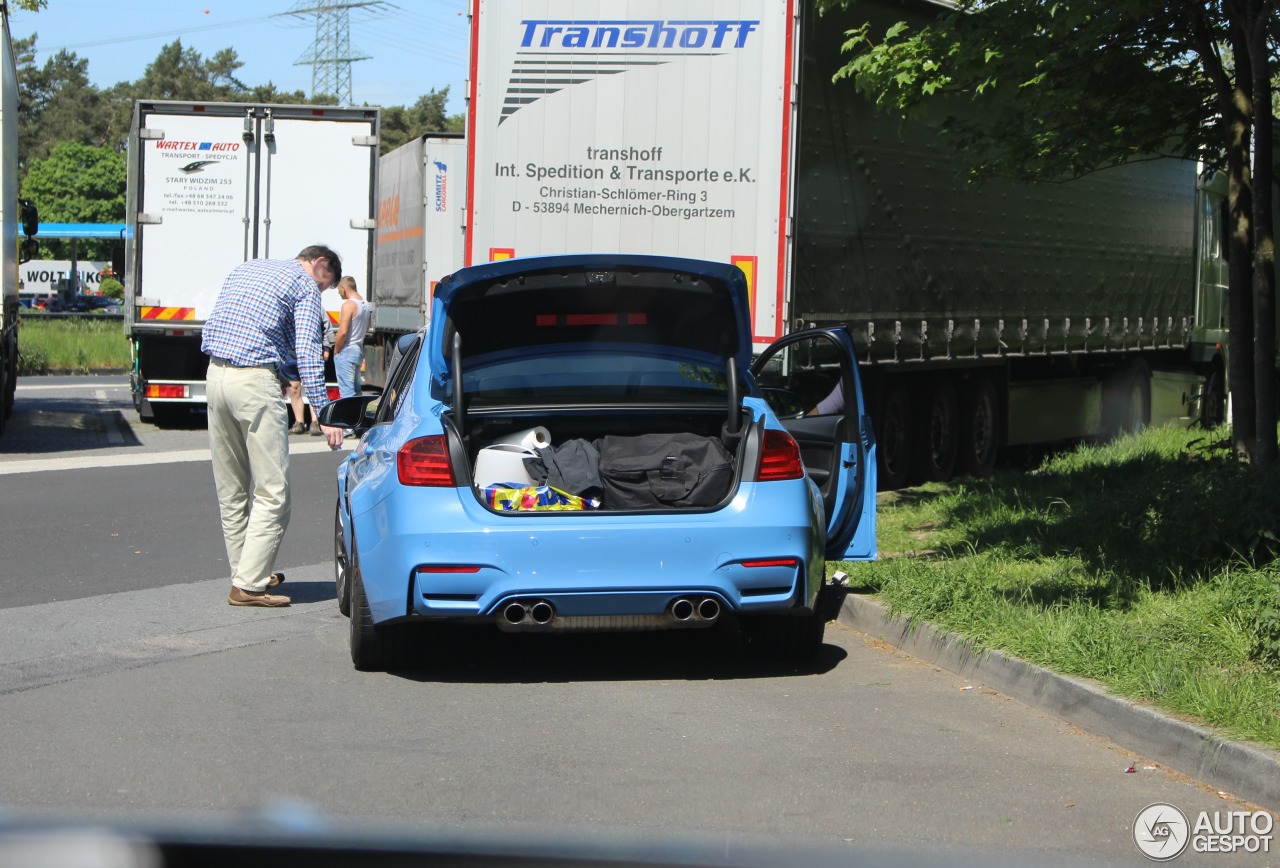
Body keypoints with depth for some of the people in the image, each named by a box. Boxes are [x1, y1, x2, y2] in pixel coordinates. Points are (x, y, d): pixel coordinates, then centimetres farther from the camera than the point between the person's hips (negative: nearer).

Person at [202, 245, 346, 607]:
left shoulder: (245, 268, 24)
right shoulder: (305, 285, 2)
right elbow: (306, 351, -9)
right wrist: (323, 413, -12)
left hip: (215, 373, 8)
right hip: (256, 382, -8)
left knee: (231, 490, 14)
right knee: (272, 492, -4)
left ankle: (248, 572, 22)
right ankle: (248, 585, -7)